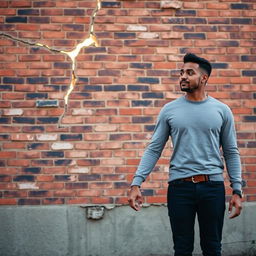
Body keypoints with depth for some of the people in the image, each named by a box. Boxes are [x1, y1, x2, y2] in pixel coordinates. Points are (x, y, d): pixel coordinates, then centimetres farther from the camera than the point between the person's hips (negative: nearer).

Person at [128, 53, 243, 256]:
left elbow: (231, 153, 6)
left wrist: (237, 190, -1)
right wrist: (136, 184, -8)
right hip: (179, 186, 0)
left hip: (213, 186, 0)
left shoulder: (222, 110, 4)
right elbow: (154, 150, 2)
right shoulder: (170, 110, 4)